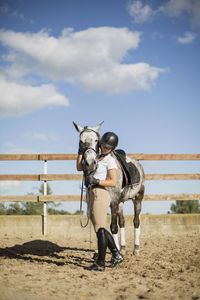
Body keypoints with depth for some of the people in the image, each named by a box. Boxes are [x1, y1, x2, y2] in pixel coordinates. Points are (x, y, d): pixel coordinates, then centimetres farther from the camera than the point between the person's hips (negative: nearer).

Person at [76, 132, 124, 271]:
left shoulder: (110, 160, -5)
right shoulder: (97, 158, 19)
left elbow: (113, 182, -12)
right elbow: (80, 167, 20)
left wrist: (96, 181, -22)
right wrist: (81, 152, 8)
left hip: (100, 195, -9)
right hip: (92, 195, 9)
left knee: (100, 229, -5)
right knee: (100, 229, 14)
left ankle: (100, 263, 0)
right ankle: (117, 255, 23)